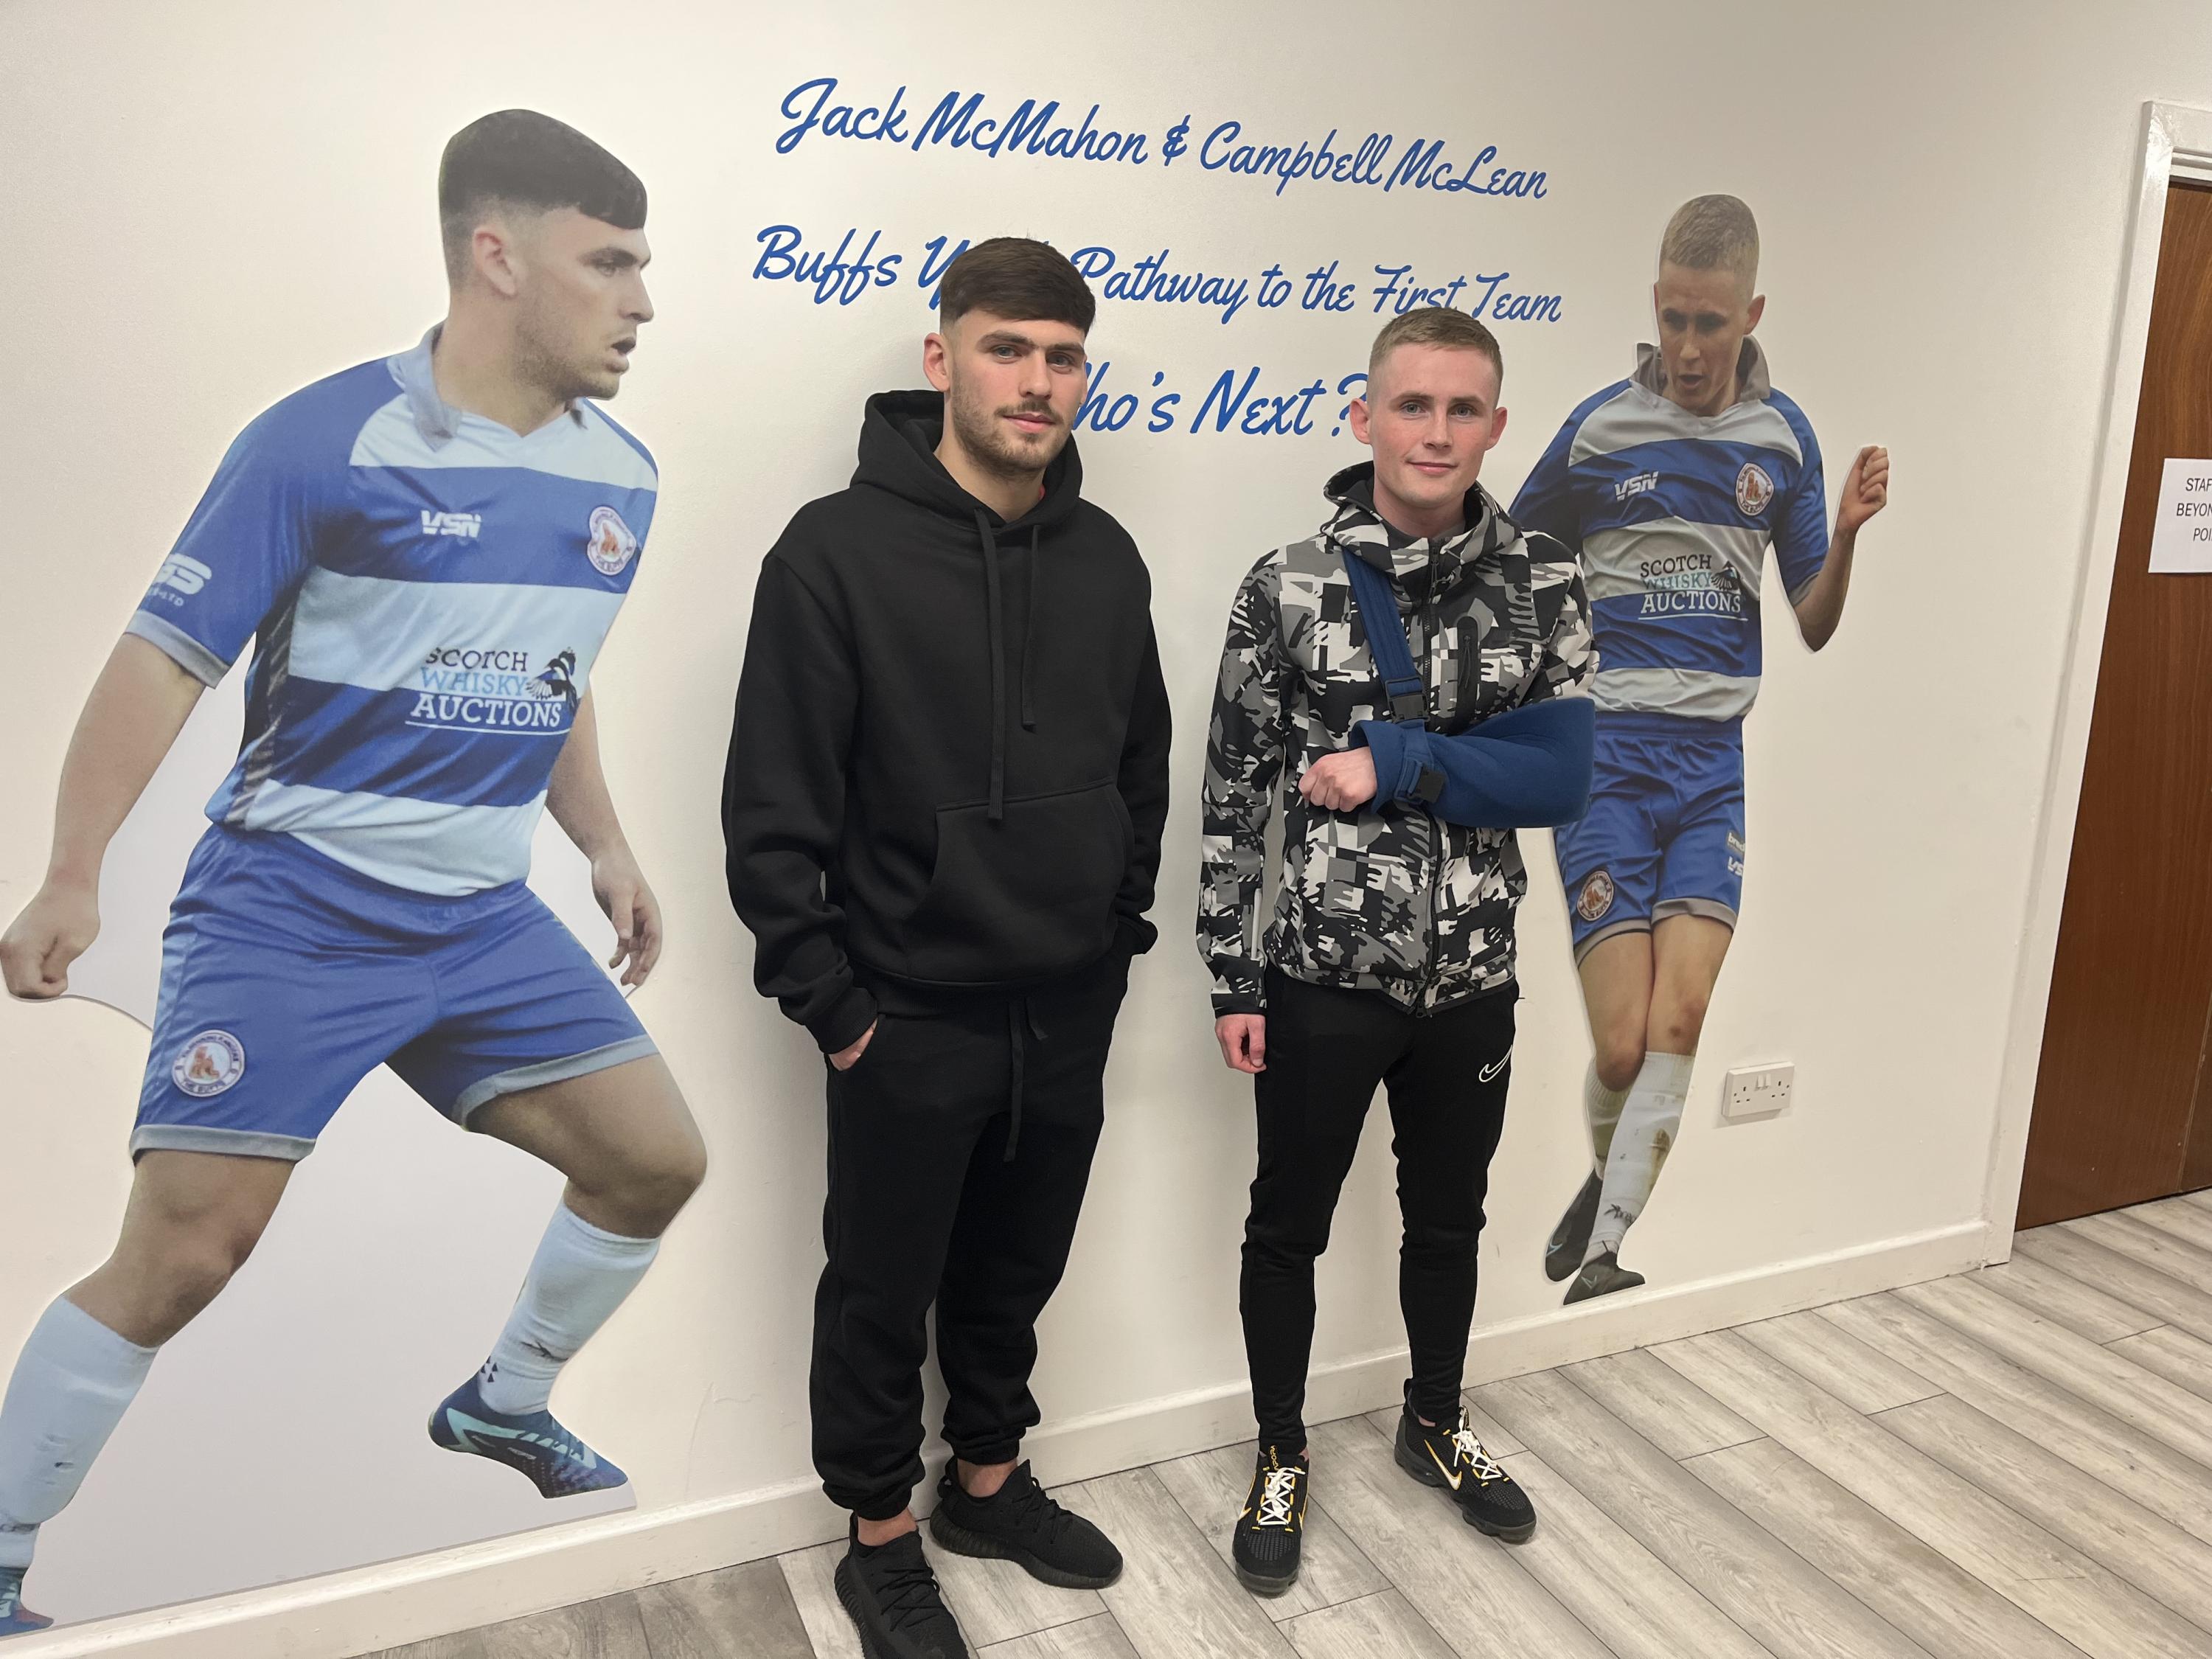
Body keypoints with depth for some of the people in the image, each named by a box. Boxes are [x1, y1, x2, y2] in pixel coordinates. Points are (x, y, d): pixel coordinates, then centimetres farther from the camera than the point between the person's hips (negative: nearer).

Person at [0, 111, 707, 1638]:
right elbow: (166, 657, -11)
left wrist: (605, 845, 17)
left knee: (656, 1159, 5)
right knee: (183, 1253, -8)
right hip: (287, 912, -5)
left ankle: (506, 1401, 31)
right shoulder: (326, 441, -13)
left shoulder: (621, 477, 5)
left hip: (486, 919, 6)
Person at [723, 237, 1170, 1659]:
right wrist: (830, 1003, -12)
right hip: (911, 1021, -4)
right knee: (883, 1295, 14)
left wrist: (1119, 939, 10)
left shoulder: (1107, 558, 2)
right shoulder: (838, 551, -14)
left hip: (1070, 1017, 5)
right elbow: (773, 811, -13)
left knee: (1015, 1277, 21)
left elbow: (1144, 770, 12)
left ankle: (990, 1482, 44)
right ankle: (883, 1538, 36)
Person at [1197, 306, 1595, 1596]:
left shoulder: (1544, 581, -3)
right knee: (1289, 1227, 13)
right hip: (1321, 978, -2)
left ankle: (1437, 1426, 46)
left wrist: (1396, 761, -20)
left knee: (1450, 1219, 21)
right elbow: (1235, 794, -6)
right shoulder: (1289, 586, -9)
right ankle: (1283, 1459, 36)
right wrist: (1233, 979, -6)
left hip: (1472, 982, 2)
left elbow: (1563, 775, -10)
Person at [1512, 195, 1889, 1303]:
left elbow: (1814, 625, 12)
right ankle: (1611, 1180, 25)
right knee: (1623, 1046, -7)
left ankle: (1604, 1250, 2)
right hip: (1604, 751, -2)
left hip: (1716, 755, 2)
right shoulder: (1599, 428, 0)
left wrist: (1847, 533, -7)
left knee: (1677, 1026, -13)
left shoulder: (1783, 436, 8)